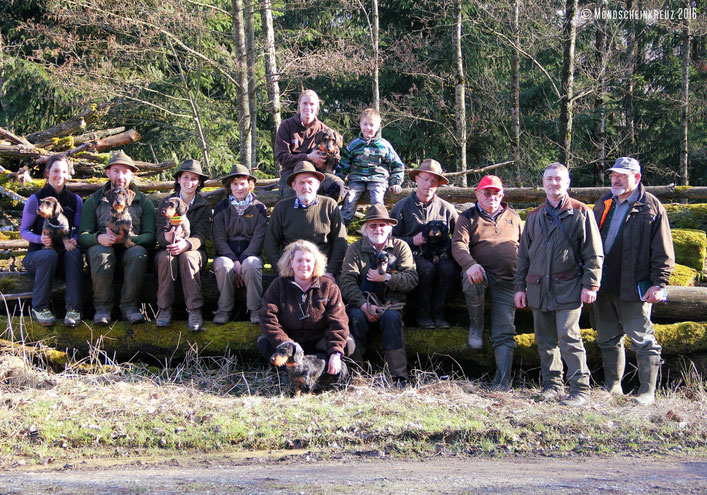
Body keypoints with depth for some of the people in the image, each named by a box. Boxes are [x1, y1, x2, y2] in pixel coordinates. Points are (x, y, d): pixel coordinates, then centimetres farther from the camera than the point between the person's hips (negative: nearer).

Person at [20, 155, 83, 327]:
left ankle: (73, 309, -34)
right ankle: (39, 308, -23)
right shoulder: (36, 199, 1)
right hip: (37, 253, -2)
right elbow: (23, 231, 1)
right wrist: (40, 239, -20)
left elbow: (80, 230, 9)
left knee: (74, 254, -33)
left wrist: (74, 240, -15)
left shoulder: (75, 200, 10)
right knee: (49, 255, -37)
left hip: (65, 251, 2)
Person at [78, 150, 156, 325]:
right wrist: (99, 238, -24)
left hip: (131, 247, 0)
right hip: (102, 246, 0)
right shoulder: (94, 201, 9)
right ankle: (102, 307, -25)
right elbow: (83, 236, 0)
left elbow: (150, 237, -2)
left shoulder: (143, 202, 9)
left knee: (138, 253, -34)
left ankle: (130, 306, -25)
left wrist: (126, 238, -22)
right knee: (101, 252, -35)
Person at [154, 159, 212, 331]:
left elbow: (201, 235, -10)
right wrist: (167, 237, -31)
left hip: (195, 251, -1)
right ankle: (165, 309, -26)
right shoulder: (166, 203, 6)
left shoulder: (204, 206, 5)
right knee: (165, 256, -34)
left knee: (187, 257, -35)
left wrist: (186, 243, -33)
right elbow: (160, 232, -5)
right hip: (168, 248, 1)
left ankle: (195, 311, -34)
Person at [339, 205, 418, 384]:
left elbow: (412, 279, 0)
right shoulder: (355, 248, 11)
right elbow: (347, 281, -2)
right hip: (362, 302, 0)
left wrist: (387, 278, -16)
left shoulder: (400, 247, 12)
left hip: (391, 303, 0)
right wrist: (364, 305, -17)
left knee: (391, 317, -32)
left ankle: (399, 375, -36)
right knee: (356, 316, -32)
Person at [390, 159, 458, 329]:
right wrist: (413, 241, -11)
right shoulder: (402, 207, 6)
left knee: (449, 268, -32)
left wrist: (443, 240, -10)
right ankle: (423, 313, -15)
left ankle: (437, 312, -15)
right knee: (427, 268, -35)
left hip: (439, 254, 2)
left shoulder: (446, 208, 12)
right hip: (414, 254, -2)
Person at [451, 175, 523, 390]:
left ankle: (503, 381, -6)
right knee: (472, 281, -39)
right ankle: (476, 326, -14)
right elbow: (458, 245, -8)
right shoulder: (468, 218, 7)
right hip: (480, 274, -2)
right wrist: (470, 264, -28)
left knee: (504, 332, -7)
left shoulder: (513, 217, 18)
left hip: (506, 283, 2)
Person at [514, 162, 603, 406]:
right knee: (545, 340, 8)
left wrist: (590, 285, -8)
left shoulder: (580, 213, 2)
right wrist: (520, 287, 14)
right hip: (538, 287, 5)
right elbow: (524, 254, 19)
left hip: (568, 286, -5)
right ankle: (552, 384, 19)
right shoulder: (534, 217, 16)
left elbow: (593, 253, 0)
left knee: (568, 336, -11)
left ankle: (580, 388, -7)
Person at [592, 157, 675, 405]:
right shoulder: (604, 205, 13)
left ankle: (648, 391, 6)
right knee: (607, 339, 13)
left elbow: (663, 252, -5)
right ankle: (612, 387, 25)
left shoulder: (650, 206, -4)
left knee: (642, 340, -2)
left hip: (634, 289, -6)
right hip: (604, 287, 6)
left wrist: (658, 283, -11)